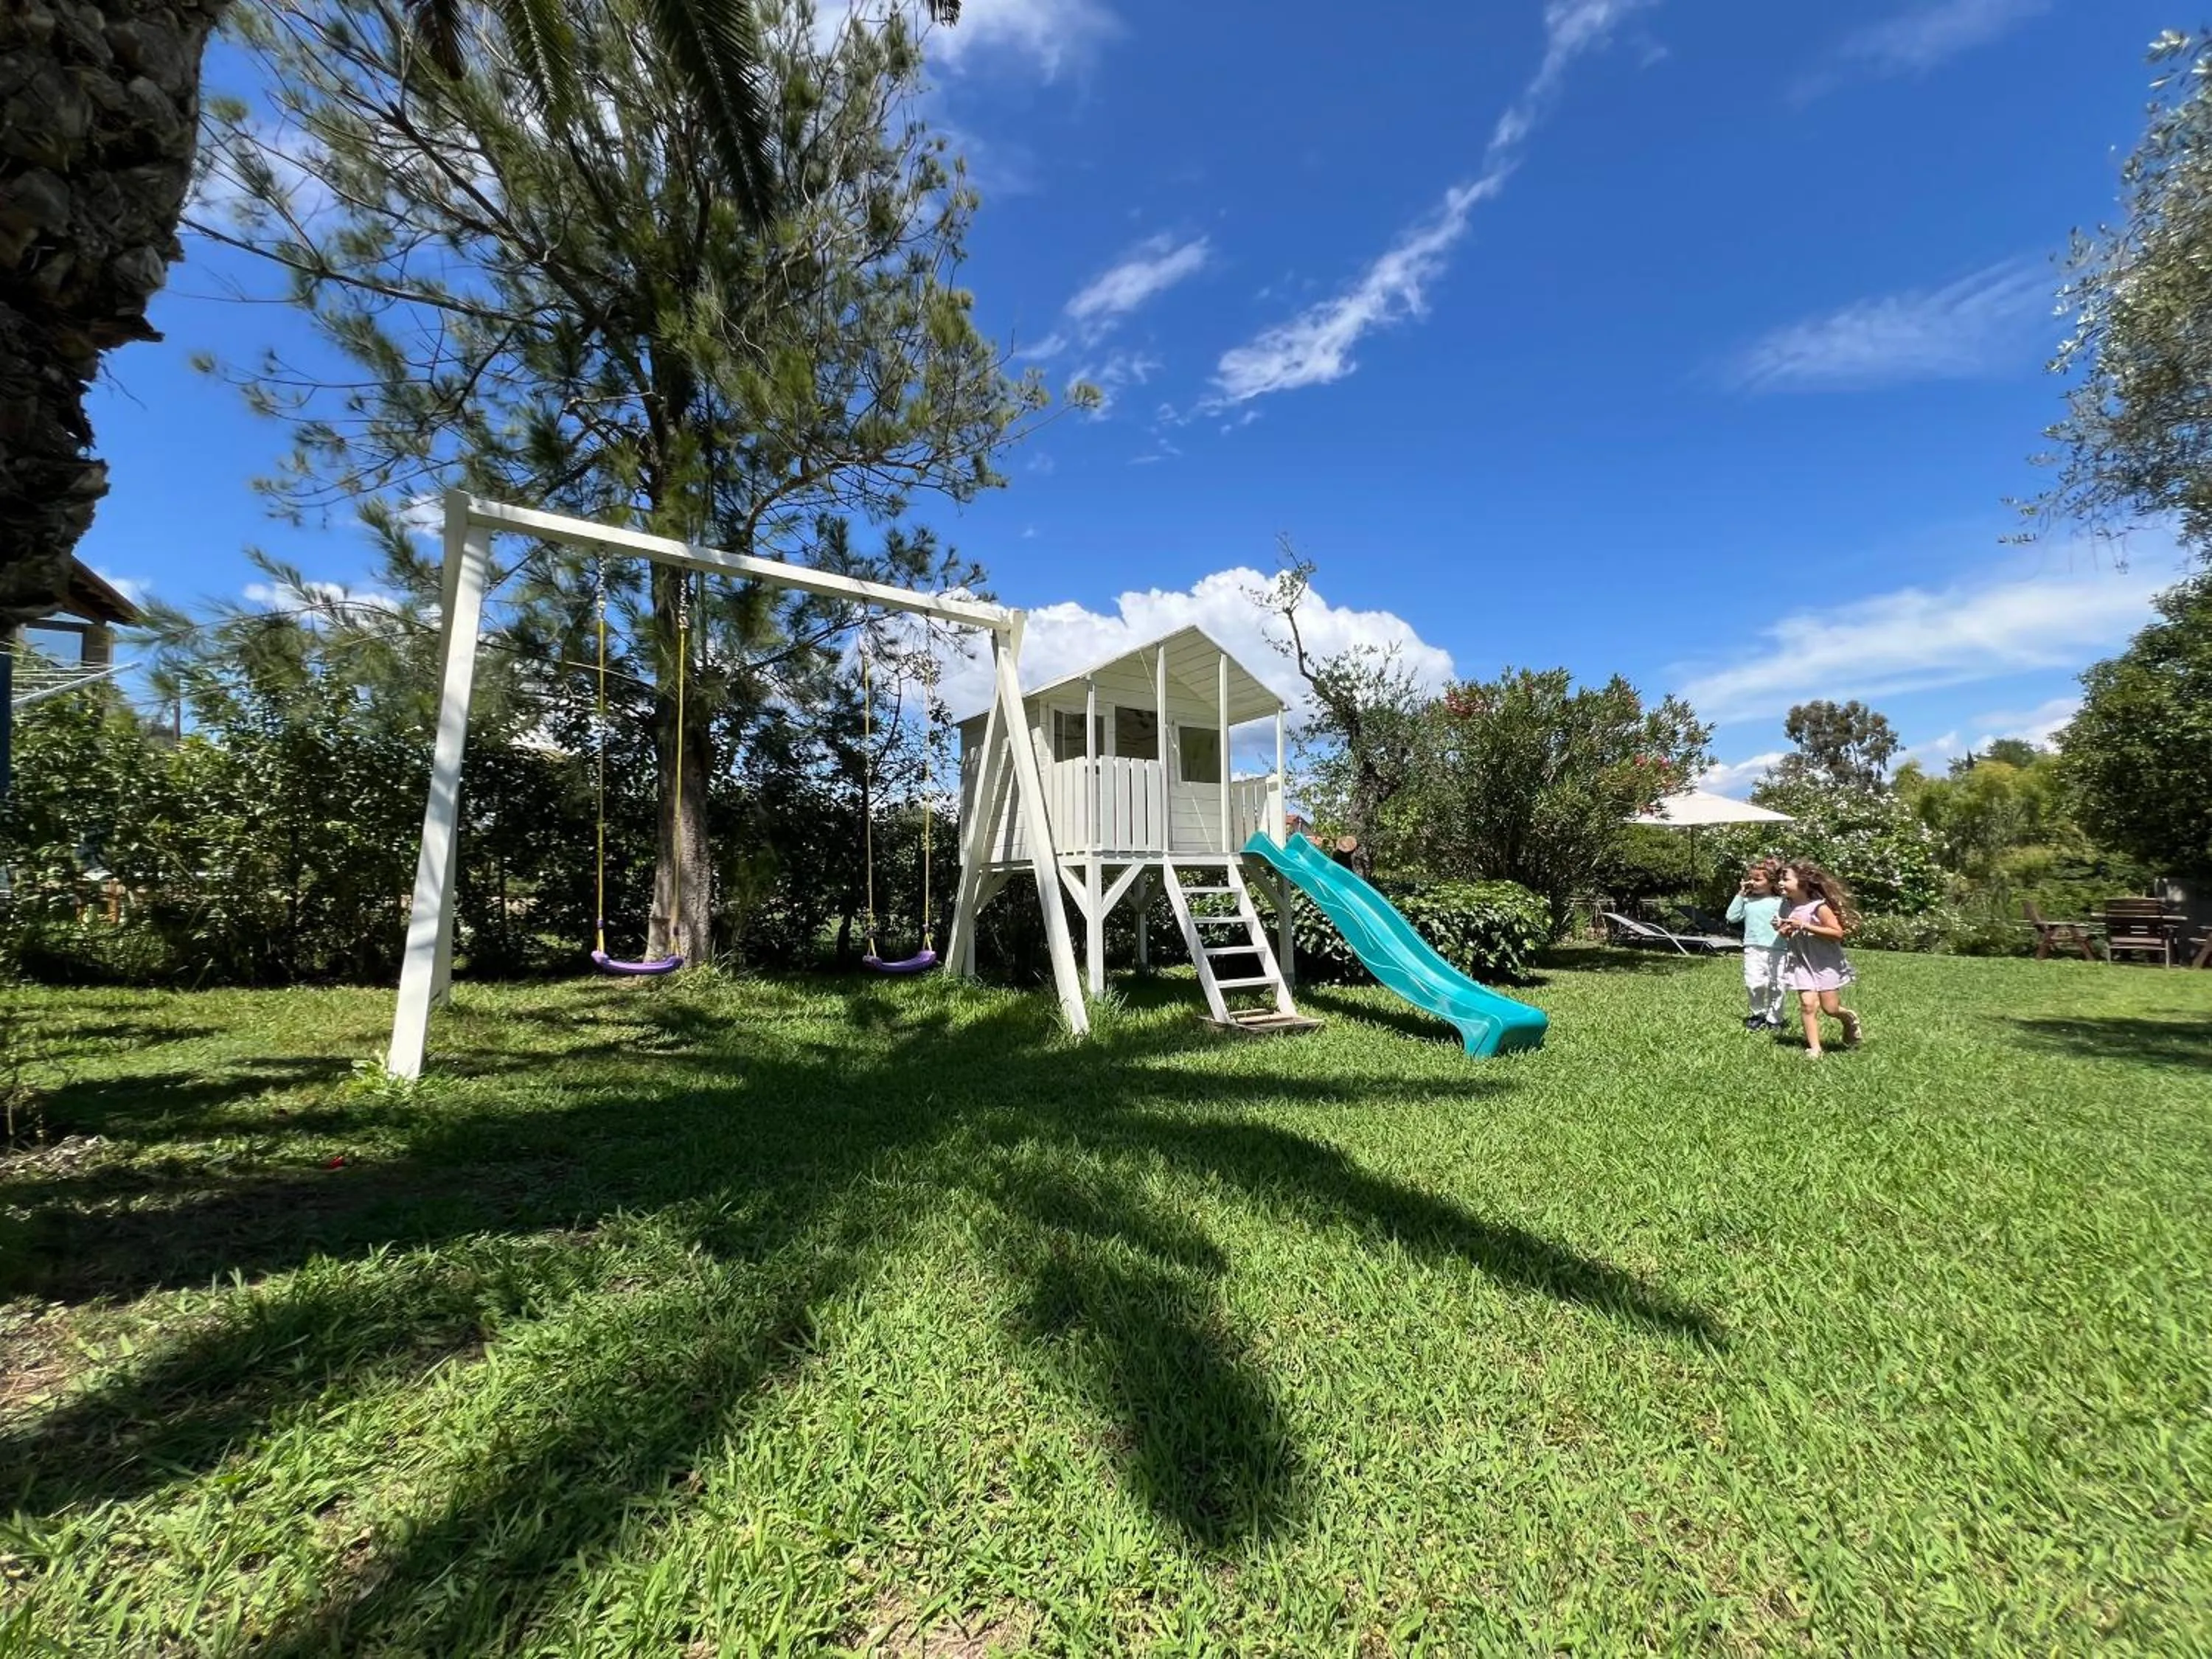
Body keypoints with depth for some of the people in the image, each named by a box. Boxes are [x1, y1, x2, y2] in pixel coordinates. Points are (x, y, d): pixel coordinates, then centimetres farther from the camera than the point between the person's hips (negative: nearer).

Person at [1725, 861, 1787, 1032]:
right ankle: (1759, 1013, 12)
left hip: (1777, 950, -1)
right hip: (1754, 949, 1)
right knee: (1754, 984, -10)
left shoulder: (1780, 902, 2)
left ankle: (1774, 1019, 22)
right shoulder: (1747, 901, 8)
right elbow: (1732, 917, 0)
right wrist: (1740, 895, 0)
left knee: (1776, 986, 6)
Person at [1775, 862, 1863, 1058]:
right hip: (1802, 964, 4)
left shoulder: (1818, 906, -18)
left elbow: (1838, 933, -20)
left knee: (1830, 1008, 2)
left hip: (1826, 964, -4)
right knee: (1807, 1005, -4)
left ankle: (1850, 1020, 37)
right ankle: (1814, 1048, 2)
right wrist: (1783, 931, -9)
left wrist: (1804, 926, -26)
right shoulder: (1786, 906, 0)